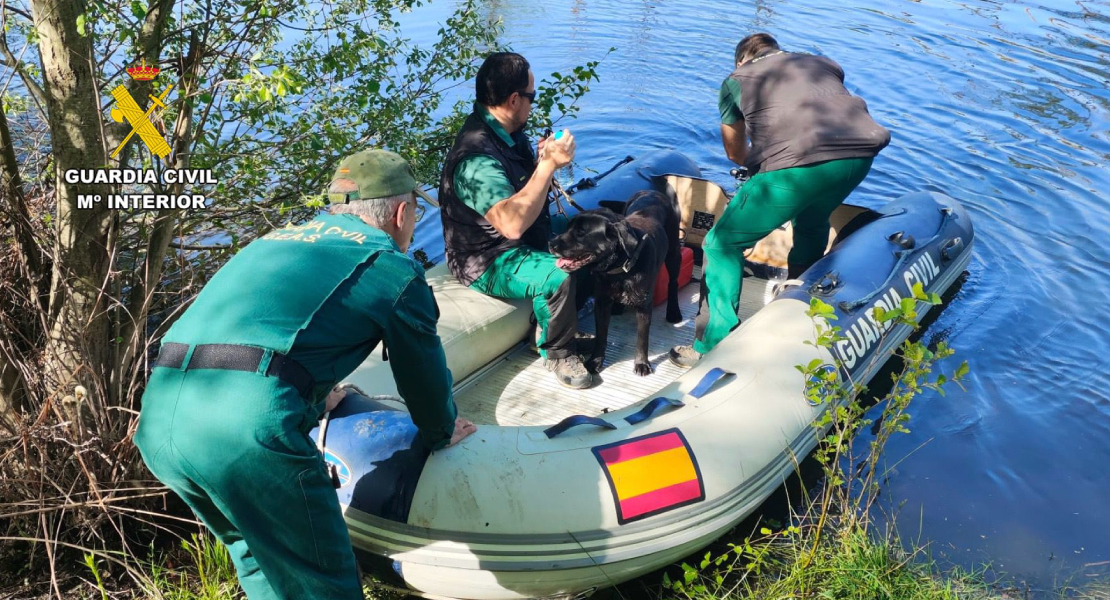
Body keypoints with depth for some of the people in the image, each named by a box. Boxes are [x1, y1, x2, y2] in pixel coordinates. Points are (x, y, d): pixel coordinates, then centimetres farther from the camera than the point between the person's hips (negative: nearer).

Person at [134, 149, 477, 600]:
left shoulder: (278, 240, 28)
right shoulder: (392, 266, 8)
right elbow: (422, 372, 18)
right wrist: (442, 433, 39)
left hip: (158, 421, 8)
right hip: (248, 424, -8)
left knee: (259, 561, 28)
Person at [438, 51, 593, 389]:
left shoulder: (509, 132, 0)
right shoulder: (476, 156, -30)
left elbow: (529, 193, 12)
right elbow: (512, 223, -42)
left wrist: (545, 160, -10)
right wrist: (549, 164, -36)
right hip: (488, 261, -10)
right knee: (559, 276, -31)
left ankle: (553, 324, 21)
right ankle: (557, 353, -4)